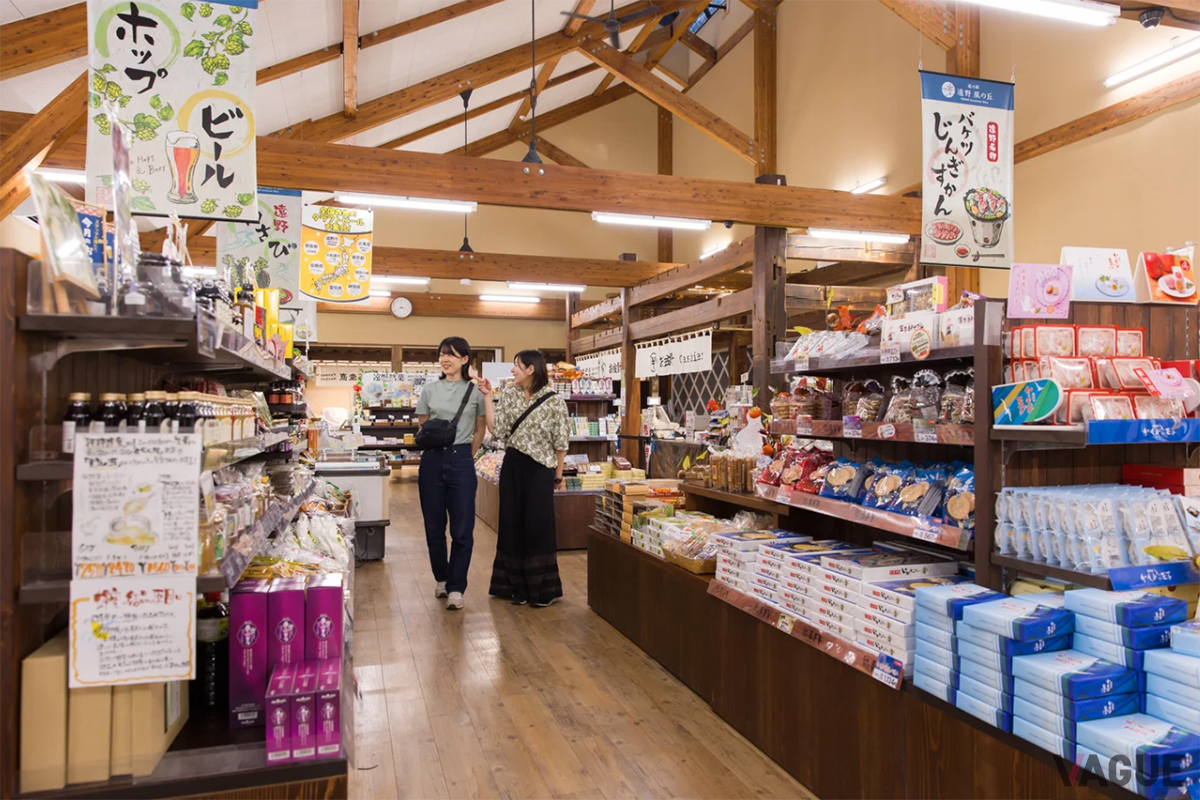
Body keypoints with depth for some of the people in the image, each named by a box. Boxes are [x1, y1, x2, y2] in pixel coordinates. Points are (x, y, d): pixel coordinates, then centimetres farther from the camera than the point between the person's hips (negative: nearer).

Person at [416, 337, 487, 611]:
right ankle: (441, 578, 28)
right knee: (434, 525, 9)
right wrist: (431, 450, 6)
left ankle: (456, 588, 8)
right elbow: (421, 429, 15)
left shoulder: (476, 391, 2)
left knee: (462, 528, -2)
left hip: (462, 461, -2)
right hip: (432, 461, 2)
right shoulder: (430, 390, 8)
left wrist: (464, 455, 9)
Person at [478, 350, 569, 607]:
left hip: (539, 469, -5)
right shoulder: (508, 396, 3)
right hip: (512, 466, 5)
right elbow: (497, 430, -5)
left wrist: (558, 474, 0)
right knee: (513, 523, 9)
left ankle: (543, 588, 14)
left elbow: (560, 442, -4)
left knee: (538, 525, 0)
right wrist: (488, 397, -7)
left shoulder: (553, 402, -10)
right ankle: (517, 585, 22)